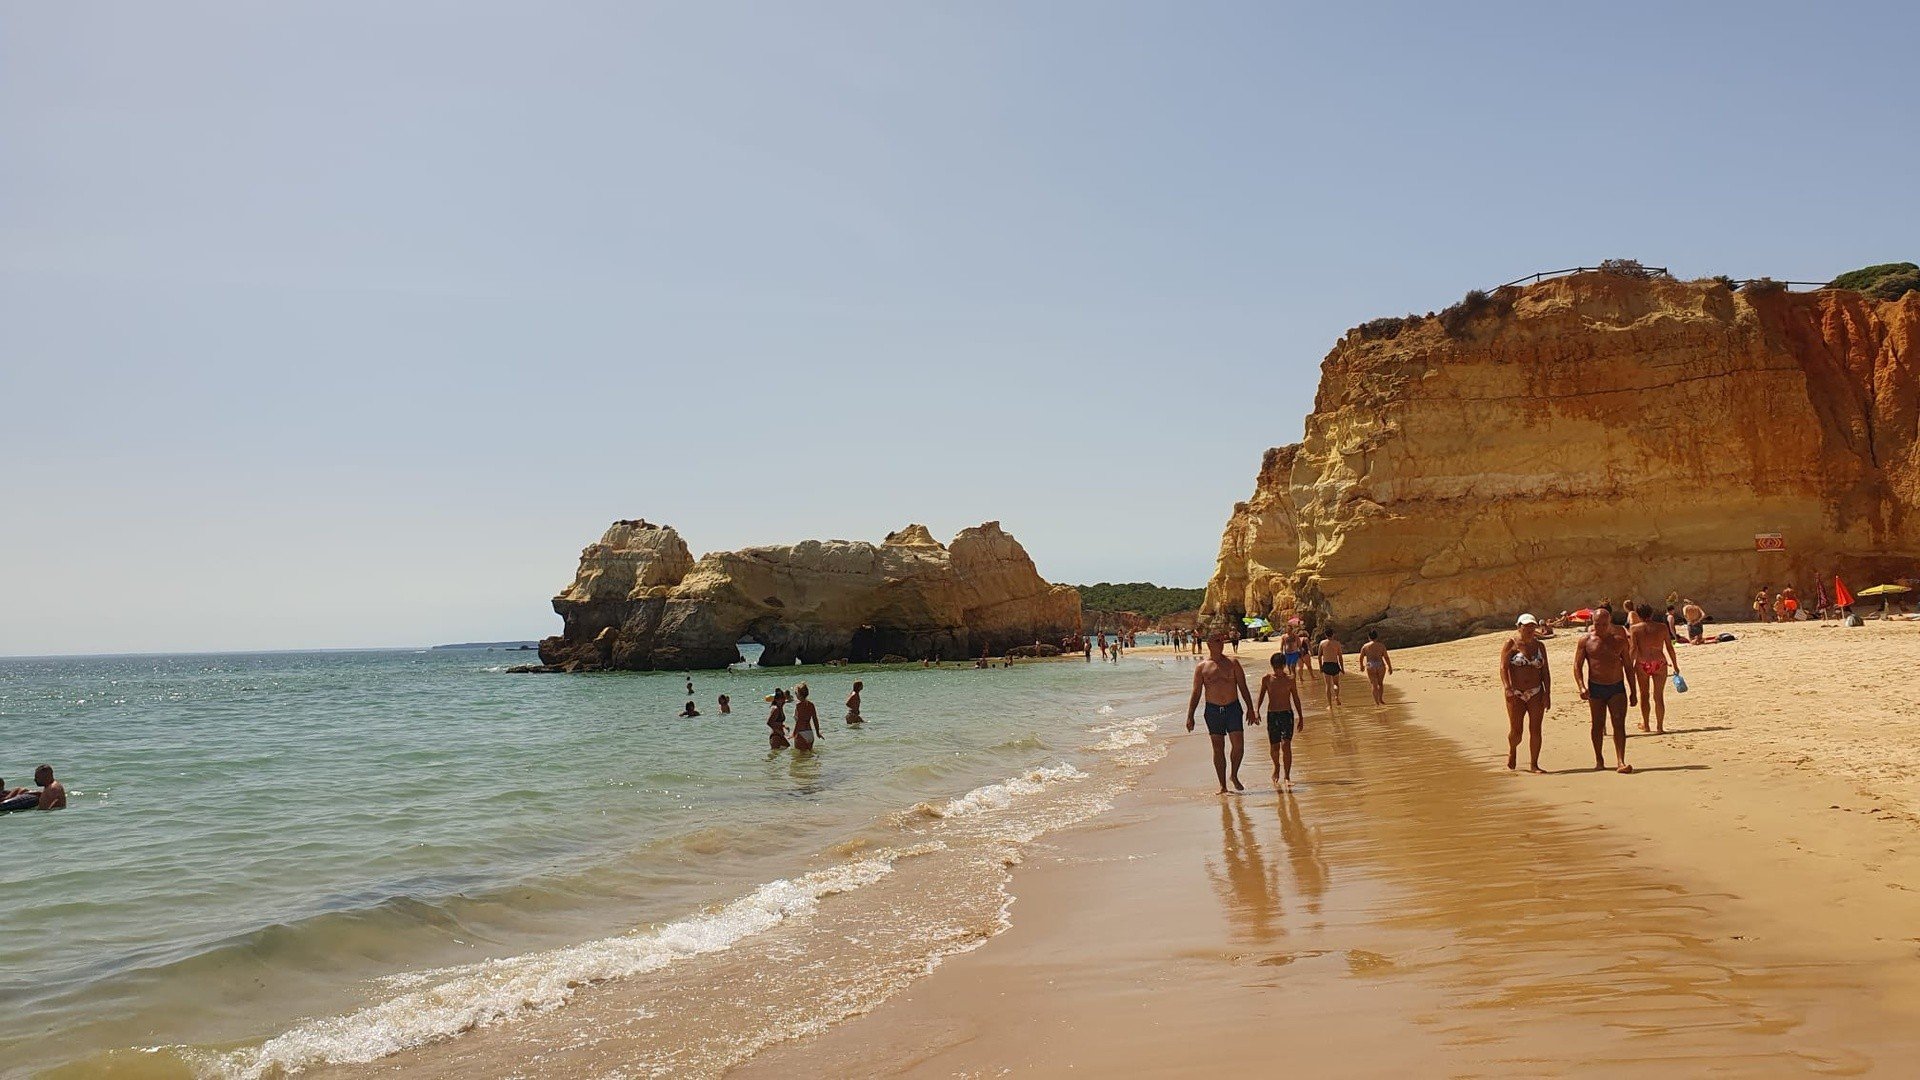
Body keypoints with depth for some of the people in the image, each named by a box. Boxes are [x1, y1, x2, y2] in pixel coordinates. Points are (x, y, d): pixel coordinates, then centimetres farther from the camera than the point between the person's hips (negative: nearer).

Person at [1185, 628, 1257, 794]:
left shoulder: (1232, 662, 4)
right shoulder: (1201, 667, 1)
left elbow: (1243, 687, 6)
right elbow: (1196, 693, 3)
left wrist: (1250, 709, 0)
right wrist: (1190, 716, -2)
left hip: (1233, 707, 1)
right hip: (1213, 710, -1)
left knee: (1239, 745, -8)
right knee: (1218, 748, 3)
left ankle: (1234, 775, 18)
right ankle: (1223, 785, 12)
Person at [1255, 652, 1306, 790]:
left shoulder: (1290, 679, 0)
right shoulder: (1266, 679, 0)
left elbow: (1296, 699, 8)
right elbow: (1261, 696, 4)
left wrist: (1301, 717, 10)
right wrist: (1256, 711, -12)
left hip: (1287, 714, -1)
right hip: (1272, 715, 1)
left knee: (1286, 745, -14)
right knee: (1274, 747, 8)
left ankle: (1287, 777, -14)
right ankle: (1277, 767, 38)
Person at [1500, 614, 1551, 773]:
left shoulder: (1539, 645, 9)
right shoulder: (1511, 644, -2)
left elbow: (1545, 671, 9)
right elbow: (1503, 667, -10)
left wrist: (1547, 693, 1)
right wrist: (1507, 688, -22)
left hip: (1536, 694, 3)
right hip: (1516, 694, -3)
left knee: (1535, 730, -2)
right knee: (1516, 731, 0)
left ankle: (1534, 764, 6)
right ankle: (1512, 751, 32)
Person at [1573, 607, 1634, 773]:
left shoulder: (1620, 639, 2)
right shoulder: (1586, 639, -1)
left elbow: (1628, 666, 9)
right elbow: (1577, 665, -1)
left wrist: (1632, 691, 8)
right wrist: (1581, 686, -16)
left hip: (1617, 687, 0)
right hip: (1595, 688, 0)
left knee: (1619, 723, -10)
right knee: (1598, 725, 9)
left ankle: (1621, 761, -14)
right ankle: (1599, 759, 25)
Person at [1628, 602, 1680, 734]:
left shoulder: (1635, 628, -1)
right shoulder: (1662, 627, 3)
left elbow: (1634, 650, -7)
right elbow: (1670, 648, 4)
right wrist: (1675, 665, 13)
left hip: (1642, 664, -1)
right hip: (1659, 663, 1)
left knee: (1644, 694, 15)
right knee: (1659, 696, 4)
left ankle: (1645, 724, 22)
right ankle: (1659, 727, 2)